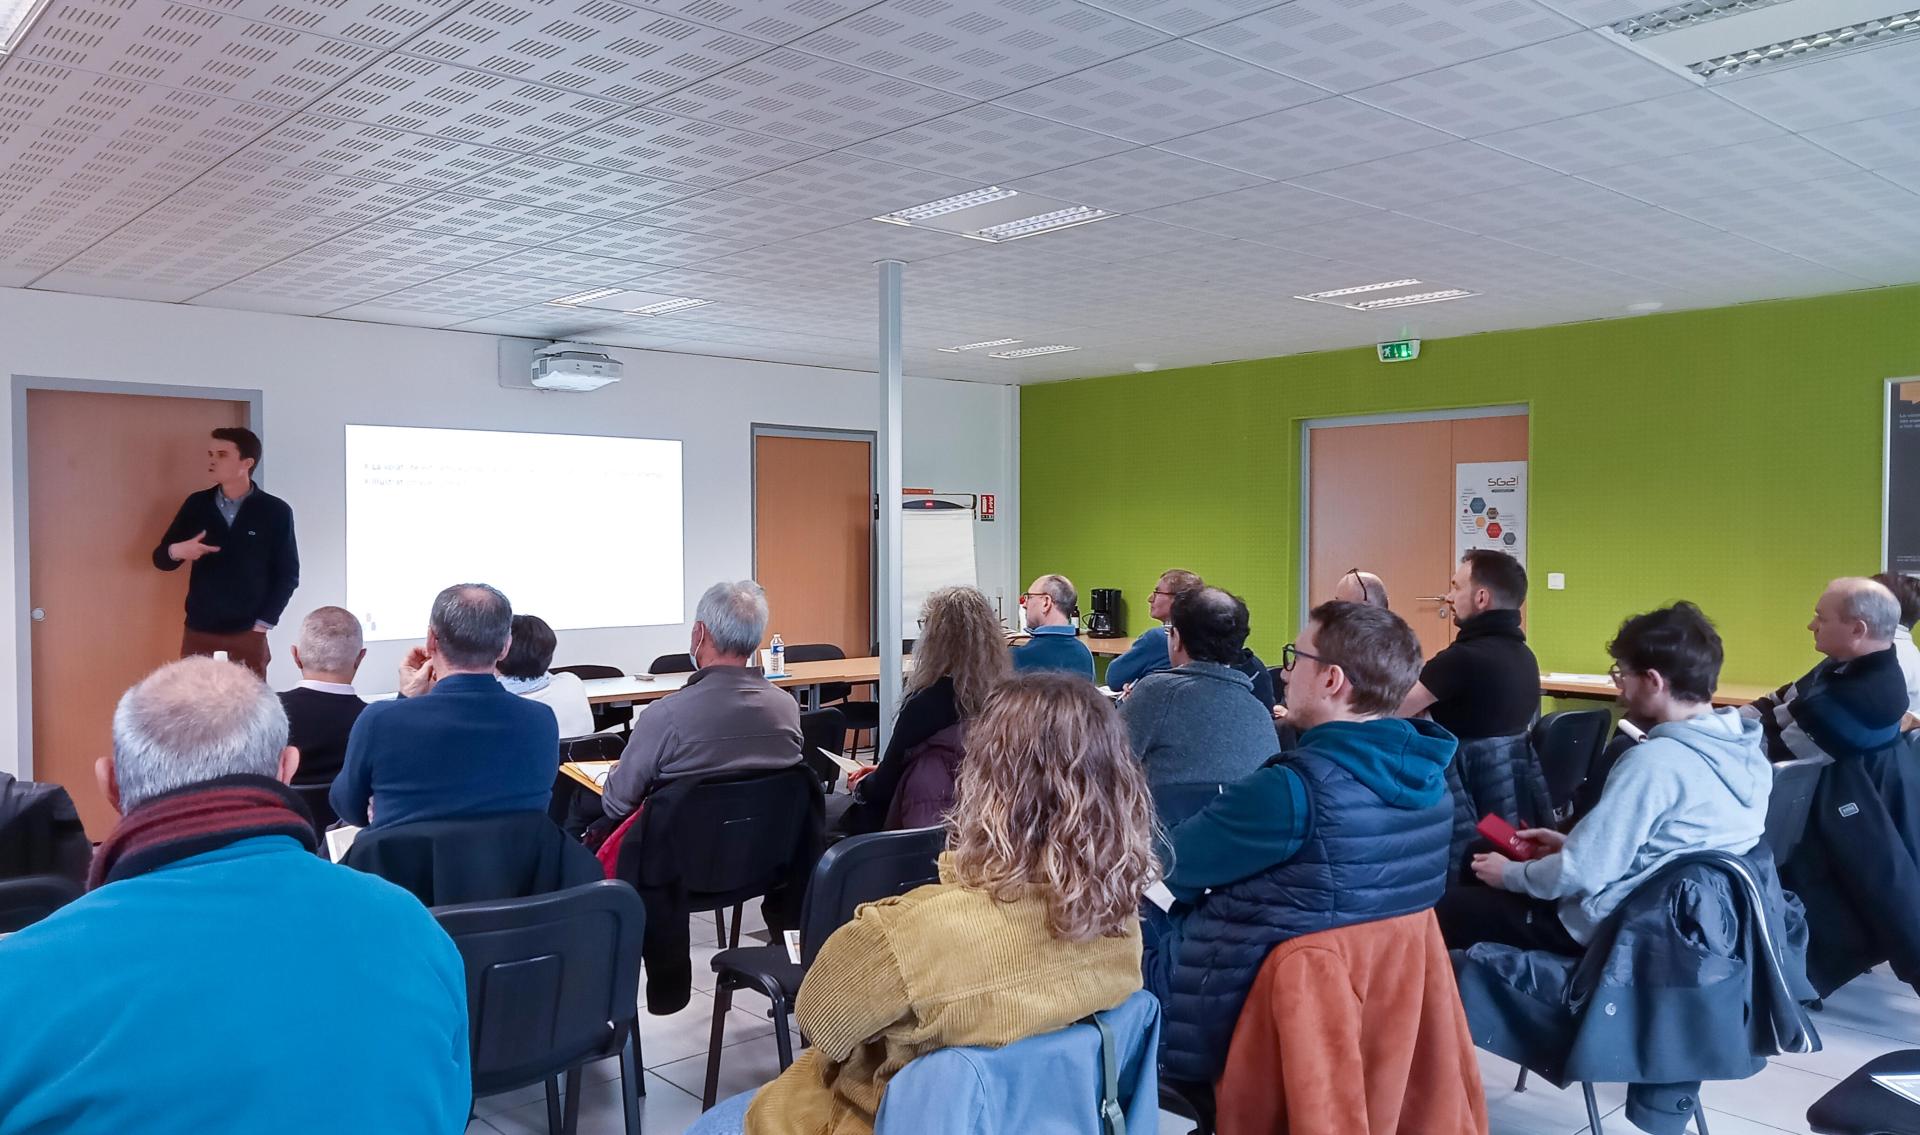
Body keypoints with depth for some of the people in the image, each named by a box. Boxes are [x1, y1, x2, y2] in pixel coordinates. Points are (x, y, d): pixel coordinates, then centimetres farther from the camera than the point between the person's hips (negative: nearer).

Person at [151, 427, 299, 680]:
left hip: (248, 635, -2)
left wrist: (263, 624, -5)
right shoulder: (196, 504, 5)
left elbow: (288, 575, 0)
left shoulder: (275, 511, -3)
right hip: (198, 633, 3)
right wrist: (176, 551, -13)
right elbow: (160, 559, 10)